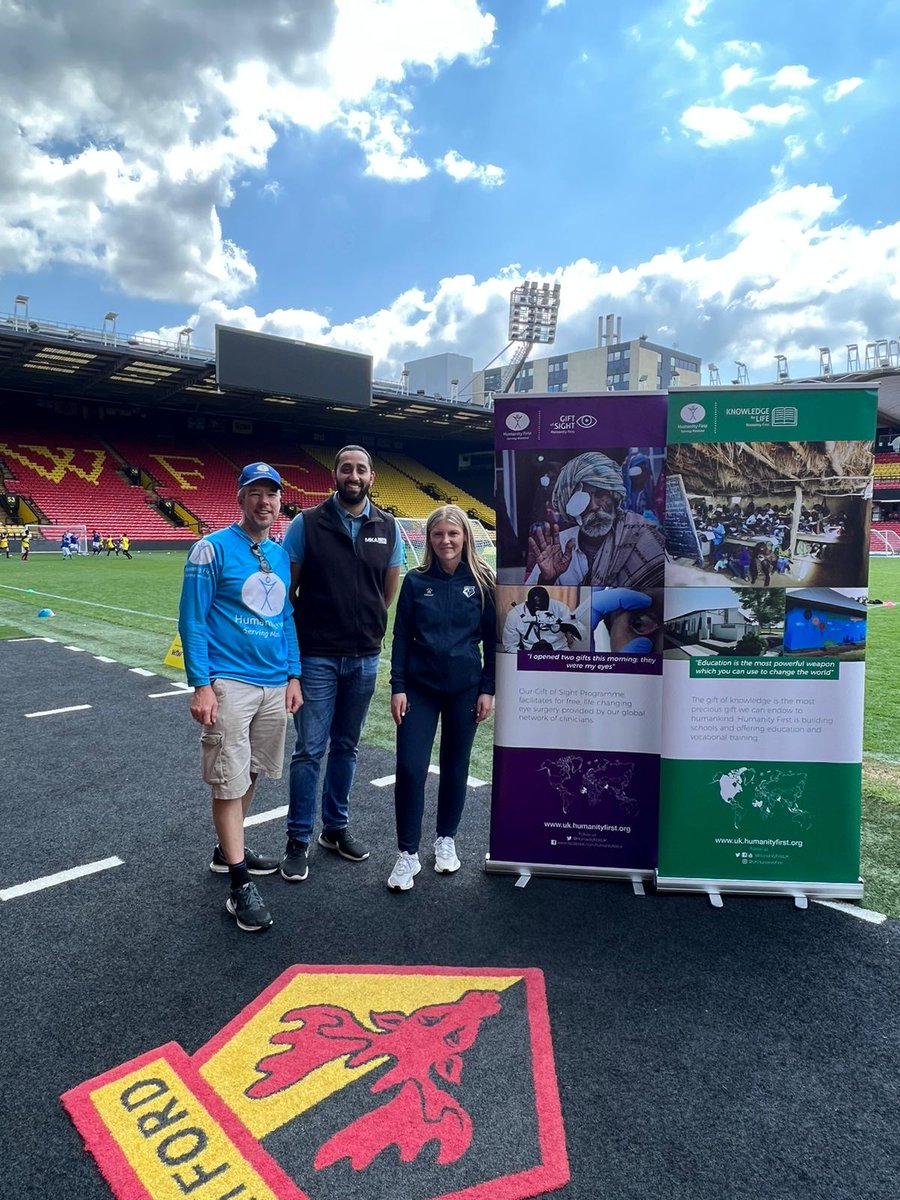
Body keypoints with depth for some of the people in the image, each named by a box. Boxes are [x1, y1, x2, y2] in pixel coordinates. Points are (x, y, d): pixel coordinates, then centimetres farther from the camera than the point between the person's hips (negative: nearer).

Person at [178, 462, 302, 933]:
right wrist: (201, 685, -13)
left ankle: (228, 850, 33)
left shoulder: (281, 555, 12)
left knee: (251, 774, 15)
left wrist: (293, 675, 12)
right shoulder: (213, 549, -6)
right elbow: (192, 620, -8)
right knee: (230, 781, -2)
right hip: (229, 683, -6)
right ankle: (240, 883, 6)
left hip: (274, 685, 6)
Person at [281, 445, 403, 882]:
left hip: (364, 658, 3)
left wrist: (365, 628, 10)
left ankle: (336, 827, 31)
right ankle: (298, 840, 16)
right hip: (316, 657, -3)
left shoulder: (388, 528, 3)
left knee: (346, 746, 15)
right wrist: (302, 634, 0)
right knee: (310, 749, 1)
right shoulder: (307, 524, -6)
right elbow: (286, 589, -1)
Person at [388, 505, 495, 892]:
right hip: (420, 688, 0)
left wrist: (487, 689, -1)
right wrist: (397, 687, -3)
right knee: (410, 768, -5)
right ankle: (408, 853, 10)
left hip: (464, 689, 0)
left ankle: (446, 840, 31)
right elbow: (401, 637, 2)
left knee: (455, 768, 11)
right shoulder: (416, 581, -1)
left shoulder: (481, 581, -2)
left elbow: (492, 639, 2)